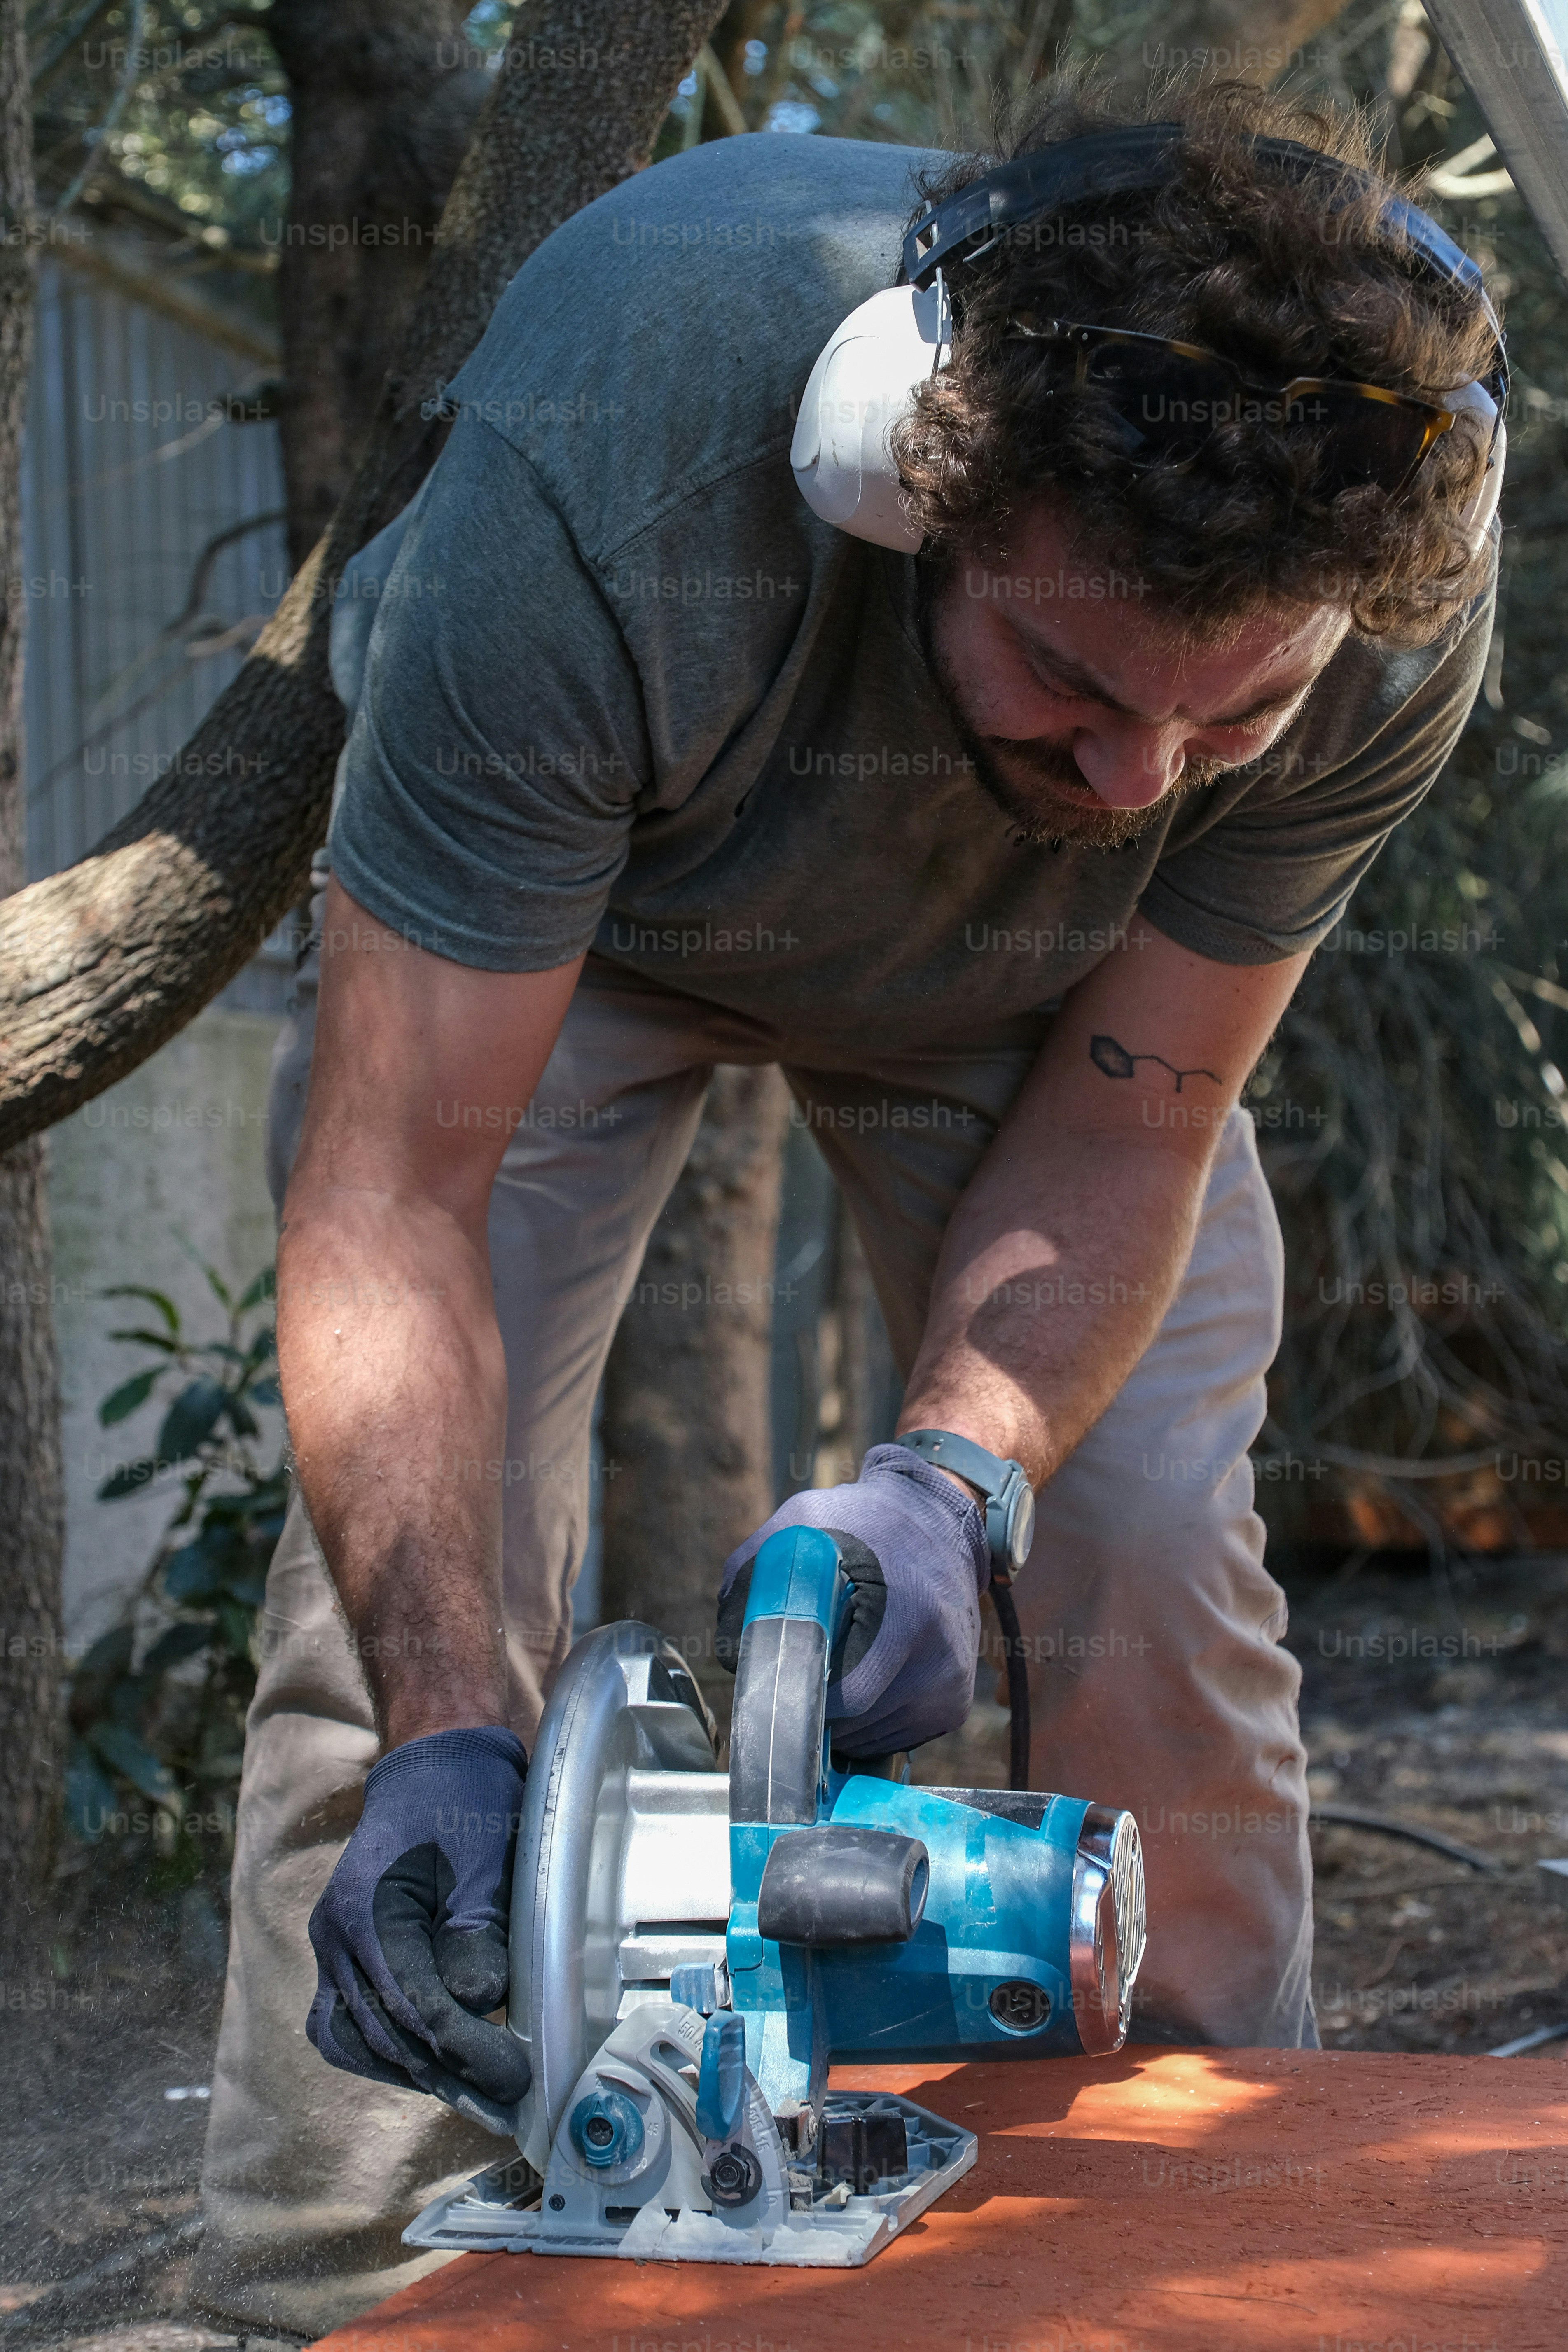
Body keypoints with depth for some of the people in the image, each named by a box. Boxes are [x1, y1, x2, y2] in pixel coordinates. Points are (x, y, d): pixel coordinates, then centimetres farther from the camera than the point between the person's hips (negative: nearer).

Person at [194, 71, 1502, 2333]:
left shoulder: (1400, 607, -34)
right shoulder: (603, 469, -45)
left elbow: (1132, 1106, -21)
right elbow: (397, 1189, -40)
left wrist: (948, 1477, -39)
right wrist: (446, 1732, -50)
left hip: (1031, 976, 2)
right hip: (544, 899, -2)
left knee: (1160, 1554, -10)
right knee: (409, 1566, -16)